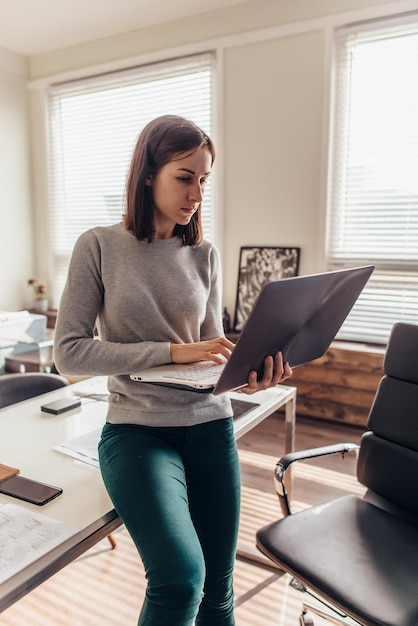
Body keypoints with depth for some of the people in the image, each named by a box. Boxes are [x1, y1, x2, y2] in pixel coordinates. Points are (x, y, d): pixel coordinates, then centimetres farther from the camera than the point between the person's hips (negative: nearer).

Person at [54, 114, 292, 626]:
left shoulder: (205, 256, 5)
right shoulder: (99, 247, -5)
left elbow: (211, 349, 7)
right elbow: (69, 354, -11)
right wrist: (172, 351, -18)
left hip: (210, 425, 4)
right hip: (137, 430, -3)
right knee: (180, 579, -21)